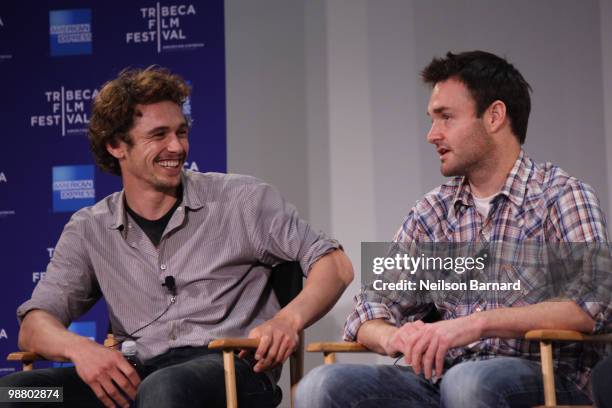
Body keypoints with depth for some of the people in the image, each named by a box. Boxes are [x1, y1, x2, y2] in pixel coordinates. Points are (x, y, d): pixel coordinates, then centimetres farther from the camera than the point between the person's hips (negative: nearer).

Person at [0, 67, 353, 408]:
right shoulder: (90, 230, 16)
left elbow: (335, 265, 7)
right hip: (137, 376, 3)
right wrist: (78, 347, -17)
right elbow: (34, 325, 9)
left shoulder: (240, 199, 10)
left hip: (232, 369, -3)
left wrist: (288, 321, -15)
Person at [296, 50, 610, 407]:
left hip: (544, 379, -5)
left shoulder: (561, 195, 2)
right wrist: (394, 336, -10)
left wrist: (478, 323, -24)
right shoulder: (433, 213, 18)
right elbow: (370, 313, 15)